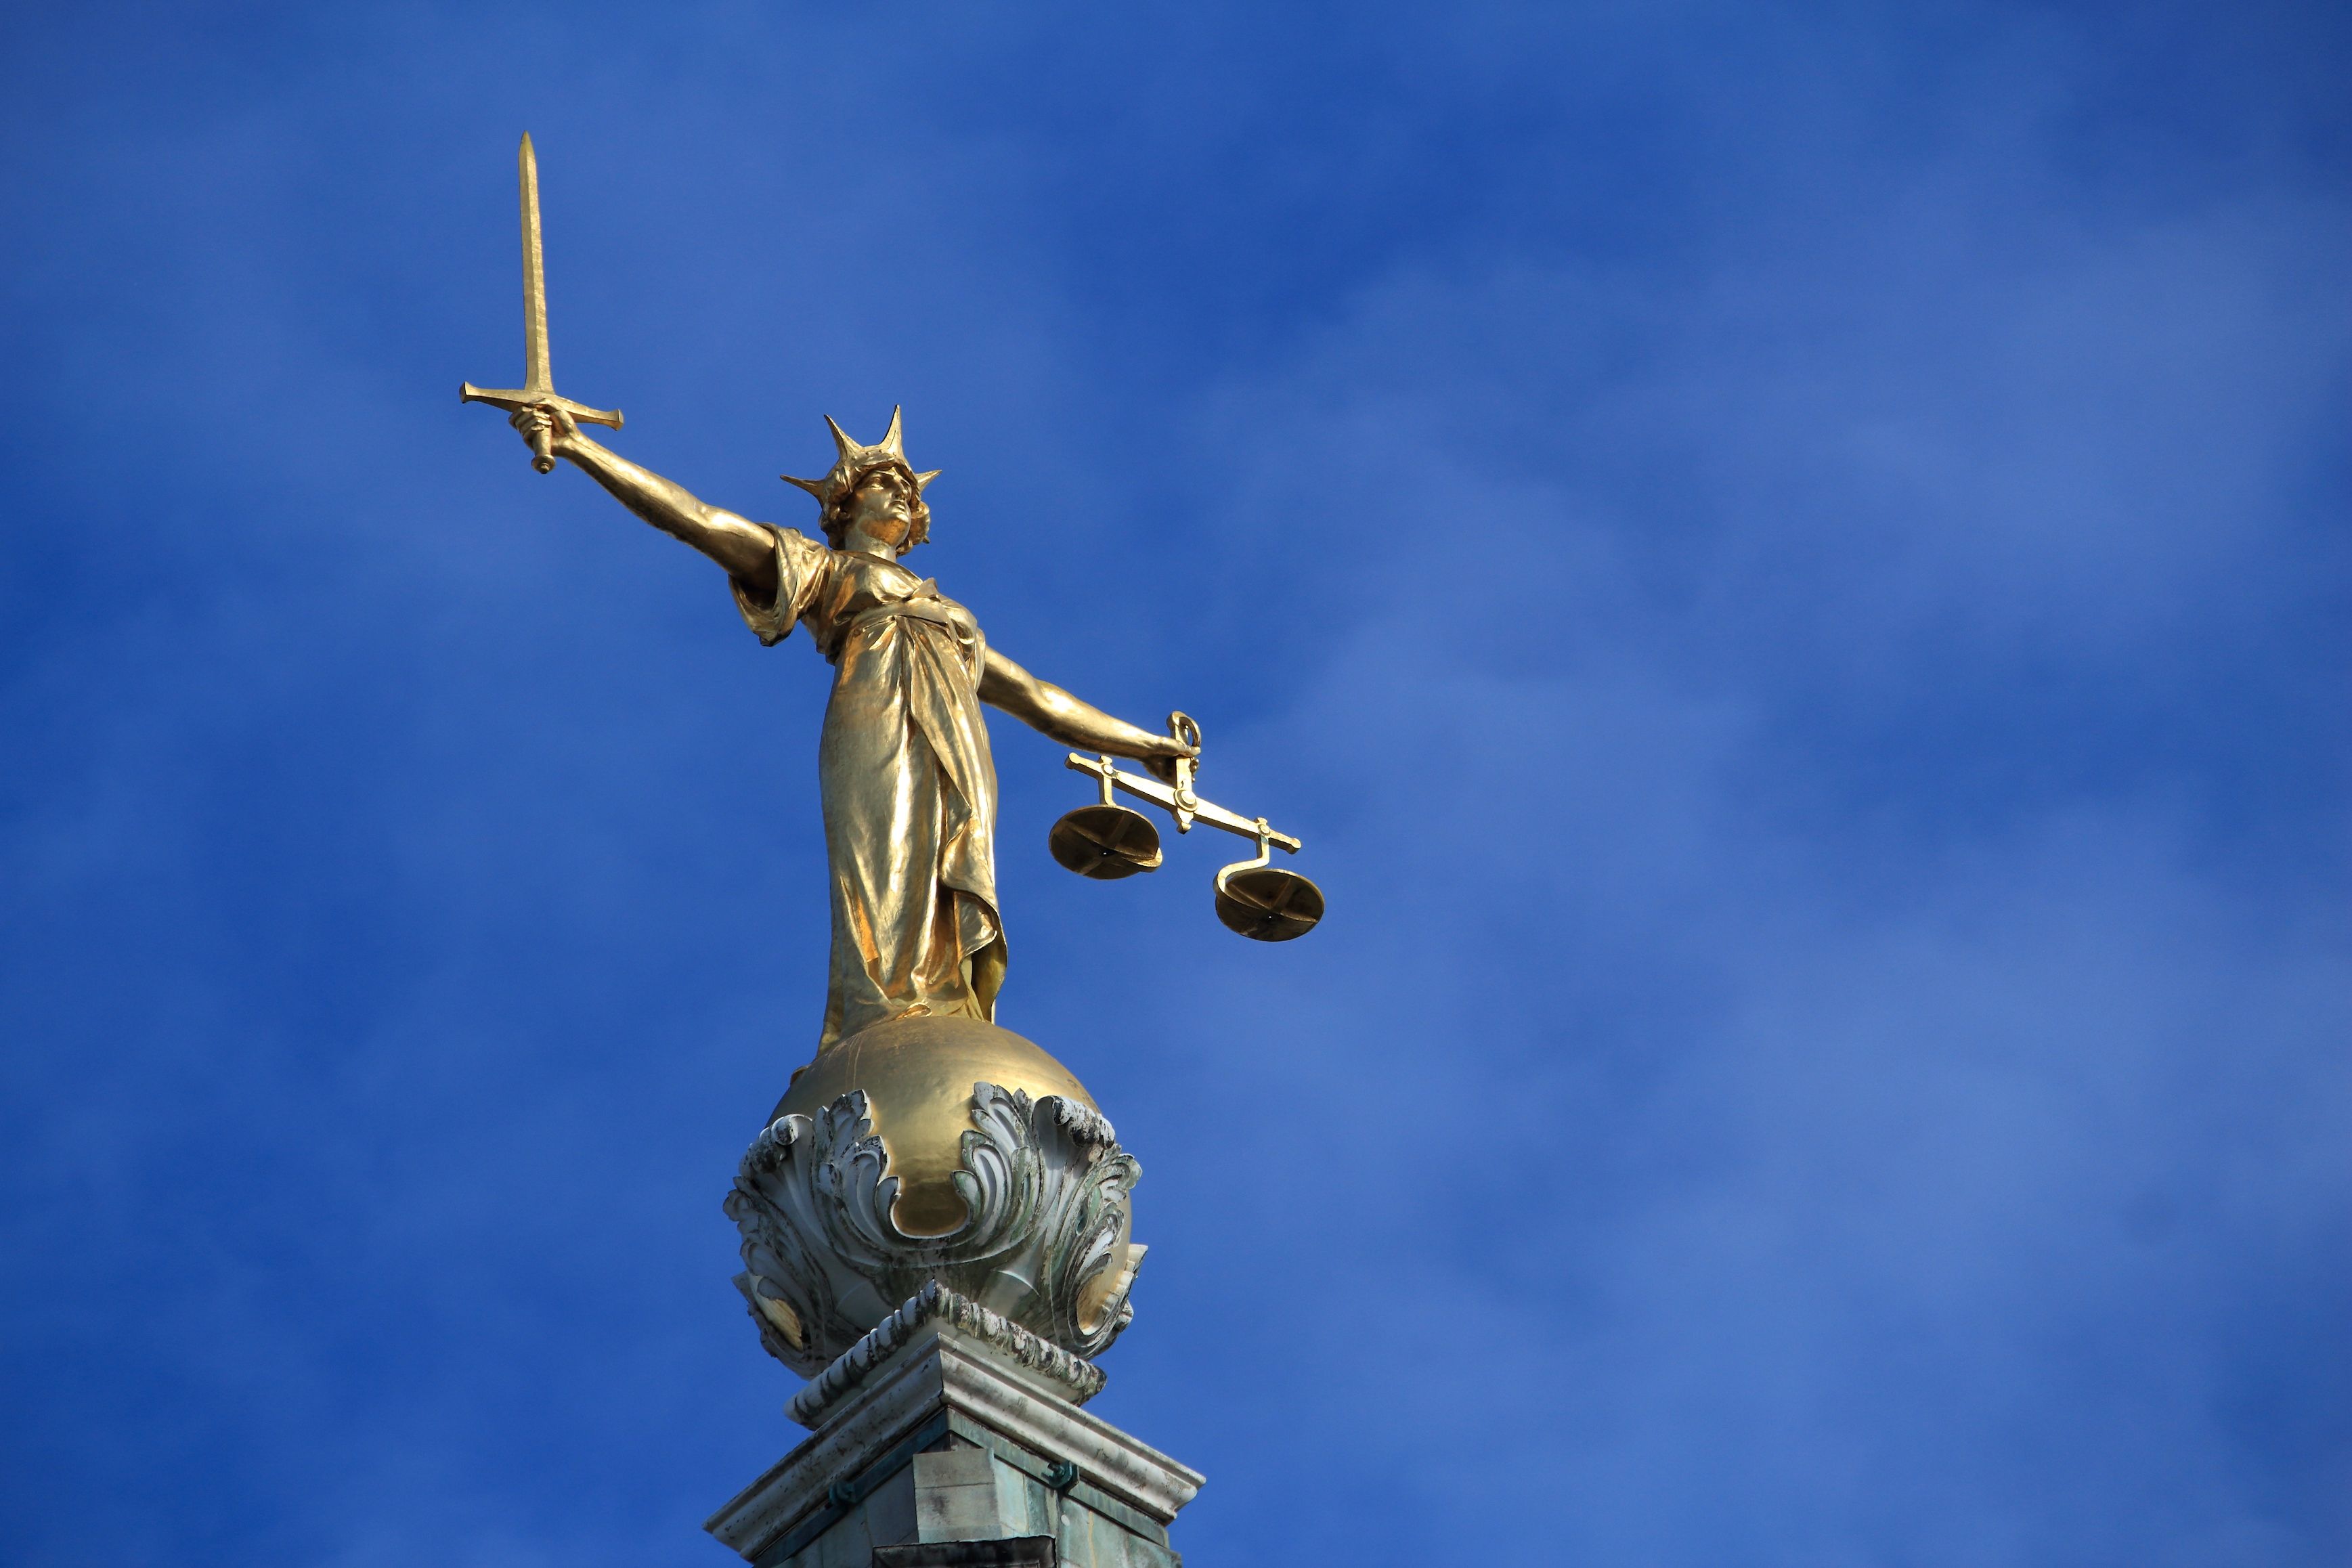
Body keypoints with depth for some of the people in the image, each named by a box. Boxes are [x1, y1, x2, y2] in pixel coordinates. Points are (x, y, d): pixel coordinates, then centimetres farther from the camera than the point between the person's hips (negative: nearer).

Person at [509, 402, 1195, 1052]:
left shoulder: (942, 611, 38)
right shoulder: (821, 568, 24)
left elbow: (1036, 698, 42)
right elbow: (691, 517, 16)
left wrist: (1144, 744, 42)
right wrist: (578, 448, 7)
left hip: (959, 758, 5)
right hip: (877, 733, -5)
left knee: (954, 922, -14)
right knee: (887, 909, -23)